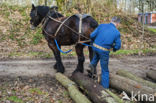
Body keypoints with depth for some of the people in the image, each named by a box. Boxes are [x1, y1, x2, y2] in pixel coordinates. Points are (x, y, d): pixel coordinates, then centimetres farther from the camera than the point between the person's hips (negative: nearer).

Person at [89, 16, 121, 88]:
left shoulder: (102, 25, 0)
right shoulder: (117, 32, -6)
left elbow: (92, 35, 0)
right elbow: (118, 46, -3)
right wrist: (113, 48, 20)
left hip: (95, 47, 3)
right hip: (104, 51, -3)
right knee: (105, 70, 14)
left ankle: (93, 64, 25)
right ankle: (105, 87, 21)